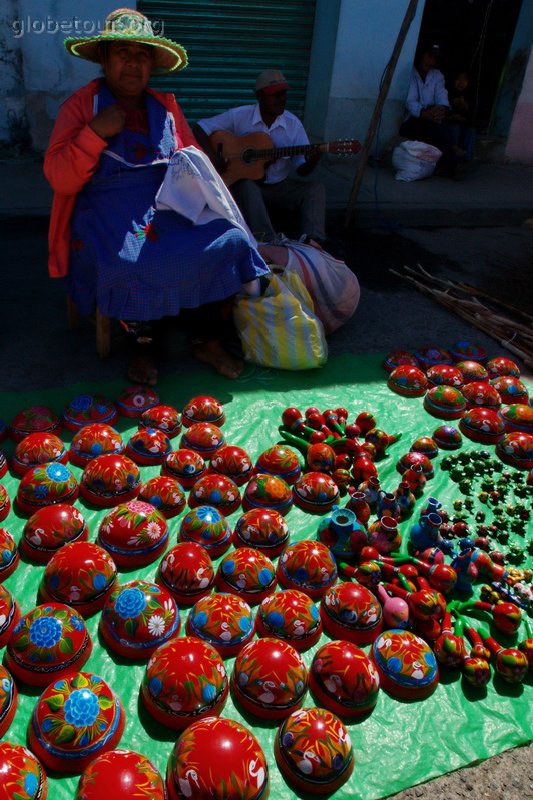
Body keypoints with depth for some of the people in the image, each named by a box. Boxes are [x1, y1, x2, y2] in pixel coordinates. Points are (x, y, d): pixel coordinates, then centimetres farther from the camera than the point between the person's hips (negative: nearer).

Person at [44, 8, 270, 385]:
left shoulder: (166, 105, 16)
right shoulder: (81, 105, 4)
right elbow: (60, 180, -5)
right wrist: (95, 133, -16)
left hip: (171, 206, 4)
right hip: (110, 214, -3)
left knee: (224, 241, -22)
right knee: (129, 264, -35)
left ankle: (207, 340, -8)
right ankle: (144, 343, -7)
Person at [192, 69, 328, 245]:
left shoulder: (293, 124, -1)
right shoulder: (239, 116, -8)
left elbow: (301, 169, -1)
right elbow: (199, 128, -6)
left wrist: (312, 161, -25)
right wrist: (212, 156, -20)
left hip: (280, 186, 3)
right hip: (245, 183, -3)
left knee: (316, 188, -20)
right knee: (248, 187, -37)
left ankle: (311, 242, -40)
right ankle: (268, 243, -49)